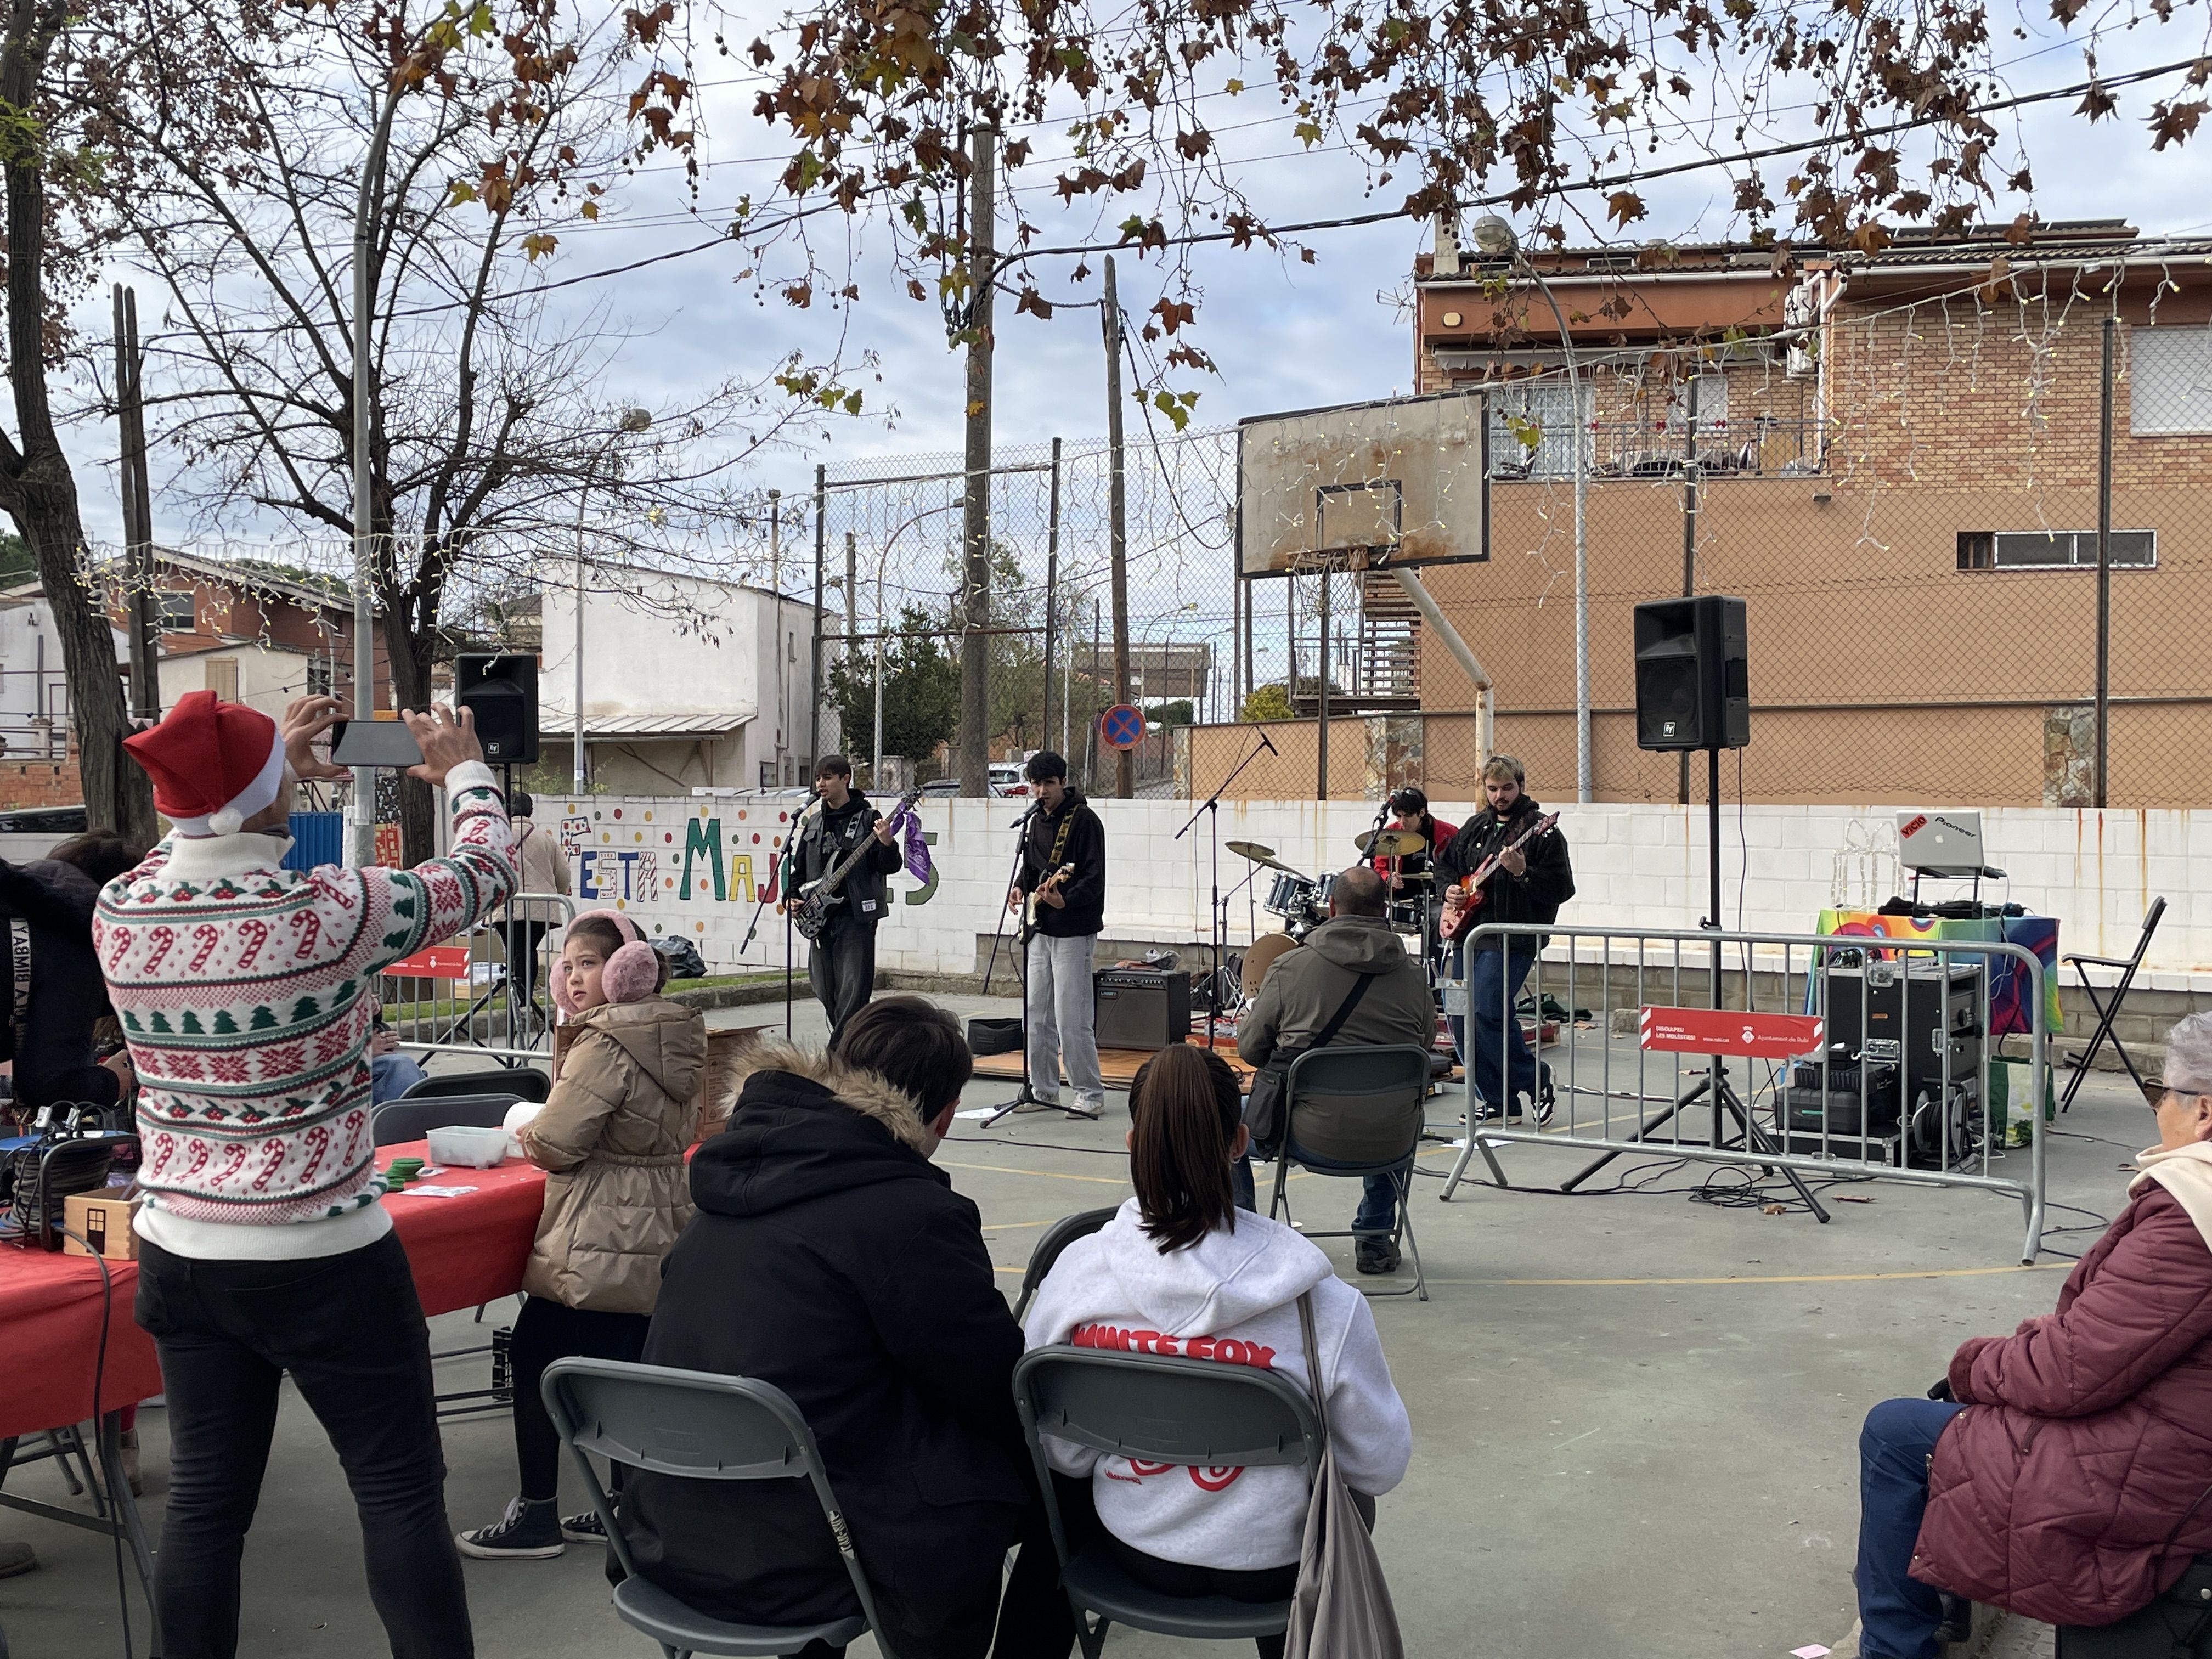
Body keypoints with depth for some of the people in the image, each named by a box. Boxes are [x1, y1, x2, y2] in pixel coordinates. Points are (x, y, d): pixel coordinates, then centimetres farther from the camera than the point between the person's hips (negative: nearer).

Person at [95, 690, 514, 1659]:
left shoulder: (119, 912, -5)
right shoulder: (327, 913, -20)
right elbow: (483, 873, -5)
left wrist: (279, 772, 25)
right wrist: (464, 770, 14)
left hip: (178, 1252, 6)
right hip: (323, 1262, -5)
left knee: (205, 1499, 14)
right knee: (401, 1494, 5)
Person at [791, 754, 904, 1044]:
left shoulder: (868, 819, -3)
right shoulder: (814, 821, 15)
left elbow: (890, 866, -9)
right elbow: (800, 866, 23)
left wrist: (888, 844, -28)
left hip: (856, 915, -7)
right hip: (819, 916, 7)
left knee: (853, 990, -10)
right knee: (825, 989, 11)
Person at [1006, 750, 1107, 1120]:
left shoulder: (1084, 819, -10)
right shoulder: (1036, 820, 14)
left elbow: (1094, 879, -16)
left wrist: (1065, 901, -30)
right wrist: (1020, 888, 7)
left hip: (1073, 933, -8)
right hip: (1039, 931, 8)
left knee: (1072, 1021, -9)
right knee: (1035, 1017, 11)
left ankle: (1089, 1096, 0)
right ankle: (1043, 1090, 22)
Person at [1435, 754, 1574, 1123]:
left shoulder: (1542, 831, -6)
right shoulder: (1475, 826, 15)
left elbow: (1562, 888, -12)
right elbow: (1445, 863, 29)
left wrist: (1522, 872, -25)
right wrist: (1450, 889, 9)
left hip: (1511, 940, -8)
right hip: (1468, 935, 8)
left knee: (1486, 1015, -18)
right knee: (1459, 1020, 7)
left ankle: (1535, 1081, 3)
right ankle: (1499, 1103, 16)